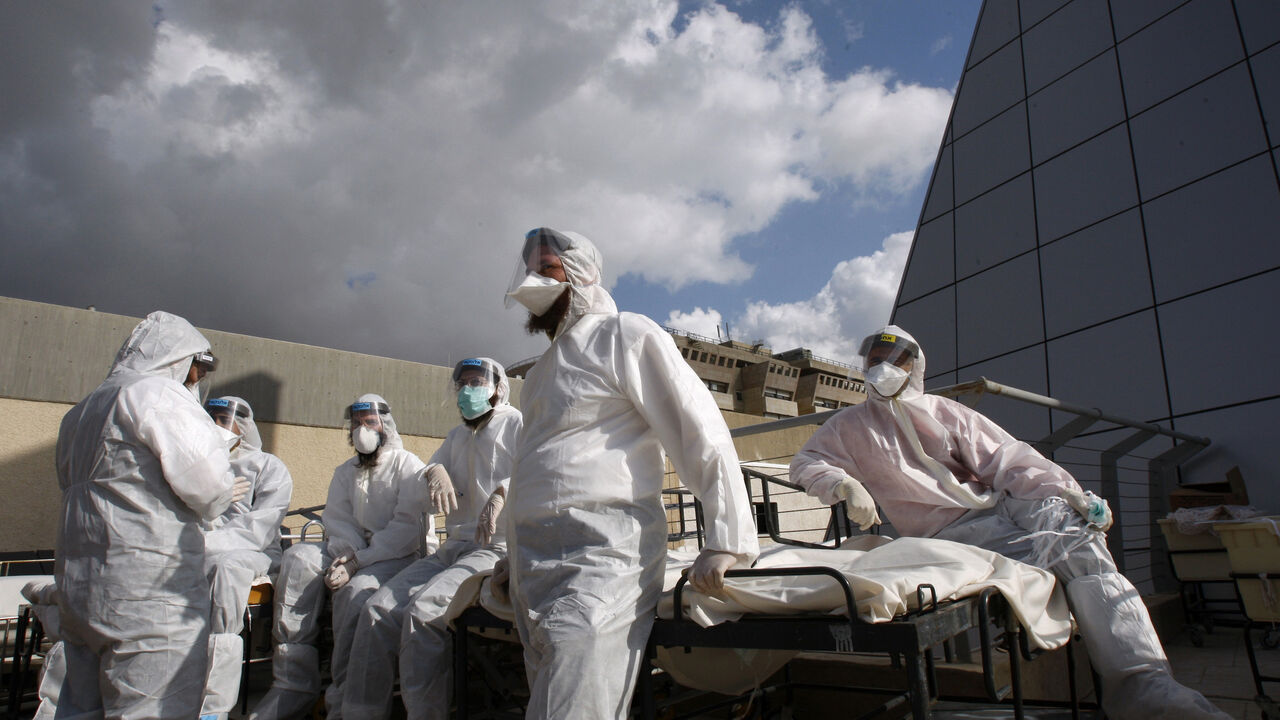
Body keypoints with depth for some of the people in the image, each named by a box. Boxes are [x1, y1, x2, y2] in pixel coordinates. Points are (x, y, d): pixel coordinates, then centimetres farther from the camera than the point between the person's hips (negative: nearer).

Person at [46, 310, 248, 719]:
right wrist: (222, 496, 5)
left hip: (77, 585, 9)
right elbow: (205, 481, -19)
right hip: (147, 591, -9)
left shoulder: (80, 412, 21)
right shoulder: (157, 393, -9)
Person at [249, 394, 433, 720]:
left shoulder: (407, 465, -2)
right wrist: (347, 554, -14)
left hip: (404, 554, -6)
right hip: (355, 552, 6)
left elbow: (407, 526, -12)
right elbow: (337, 521, 8)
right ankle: (292, 684, -20)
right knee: (298, 558, -19)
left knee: (356, 590, -34)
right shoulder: (345, 472, 20)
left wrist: (358, 561, -20)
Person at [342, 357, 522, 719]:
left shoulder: (516, 423, 4)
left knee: (423, 609, -29)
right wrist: (436, 471, -6)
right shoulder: (457, 435, 29)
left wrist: (501, 493, -29)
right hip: (453, 547, 7)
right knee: (379, 607, -12)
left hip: (497, 548, -7)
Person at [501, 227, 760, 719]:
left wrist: (729, 540, -15)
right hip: (532, 571, 8)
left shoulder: (626, 335, -1)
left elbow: (701, 431, -9)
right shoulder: (545, 368, 25)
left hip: (599, 562, -8)